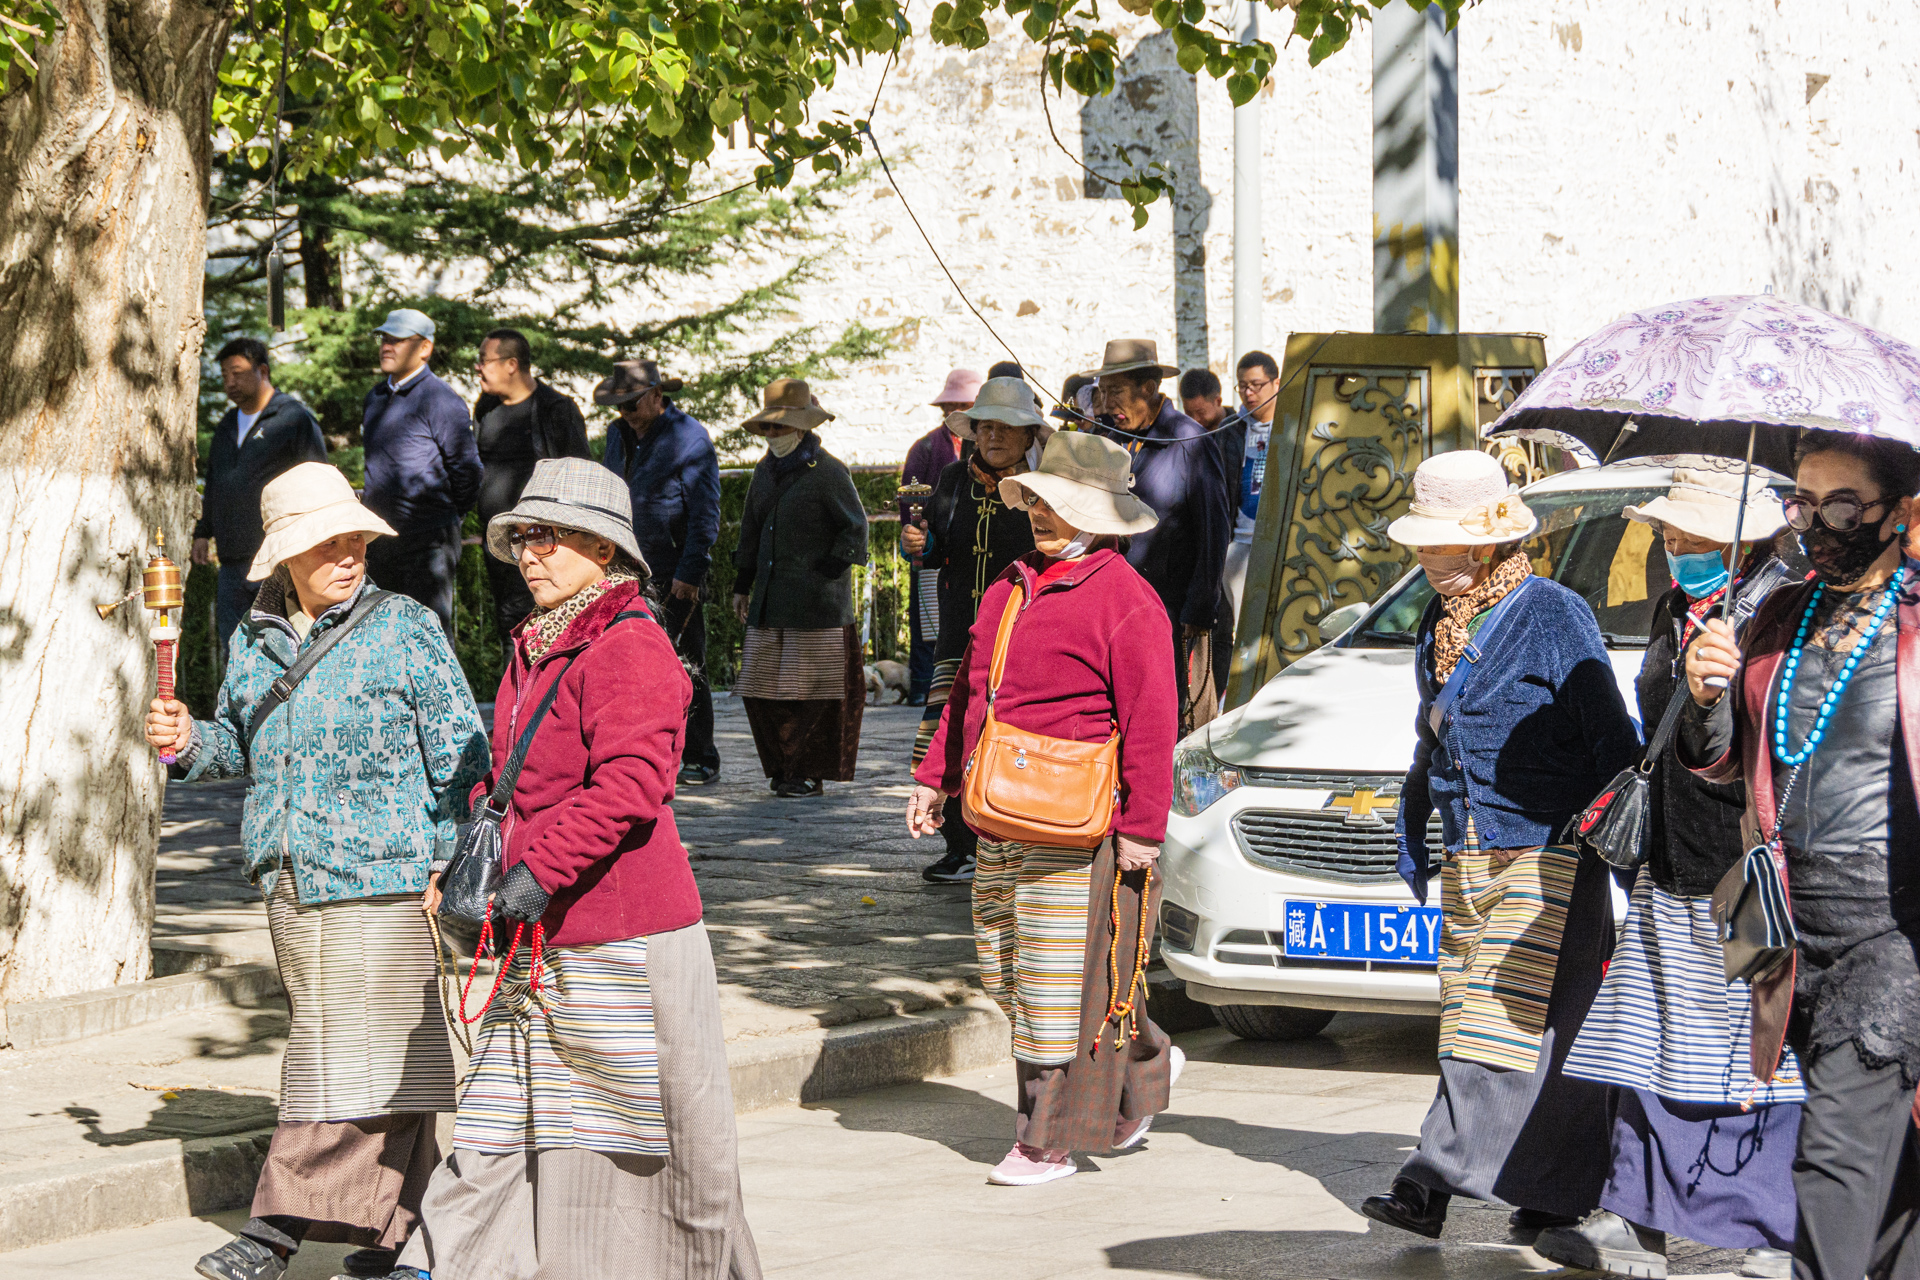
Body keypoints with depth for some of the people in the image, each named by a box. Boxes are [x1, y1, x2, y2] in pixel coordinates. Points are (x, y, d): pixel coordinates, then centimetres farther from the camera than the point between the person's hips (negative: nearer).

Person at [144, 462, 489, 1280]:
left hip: (381, 876, -5)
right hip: (289, 878, 5)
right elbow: (242, 744, 25)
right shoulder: (254, 642, 11)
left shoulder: (406, 631, -4)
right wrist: (189, 743, 3)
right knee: (384, 1060, 11)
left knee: (350, 1056, -7)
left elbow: (459, 759, -4)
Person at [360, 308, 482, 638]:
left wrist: (445, 519, 1)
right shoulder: (376, 398, 13)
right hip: (379, 542, 8)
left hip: (427, 542, -8)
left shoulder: (440, 400, -10)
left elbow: (466, 470, -7)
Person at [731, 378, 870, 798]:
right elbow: (751, 531, 23)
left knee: (812, 691, -4)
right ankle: (783, 767, 16)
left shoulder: (827, 472, -7)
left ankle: (810, 775, 5)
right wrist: (742, 585, 21)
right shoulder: (765, 471, 15)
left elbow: (855, 528, -3)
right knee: (760, 688, 4)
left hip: (816, 602, -7)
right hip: (770, 599, 7)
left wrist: (829, 570, -9)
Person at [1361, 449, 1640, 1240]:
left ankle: (1440, 1181, -16)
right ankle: (1565, 1187, 11)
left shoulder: (1555, 618, -9)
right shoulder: (1440, 626, 14)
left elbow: (1610, 741, -8)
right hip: (1470, 861, 8)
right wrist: (1412, 838, 26)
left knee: (1511, 1024, -10)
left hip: (1548, 856, -8)